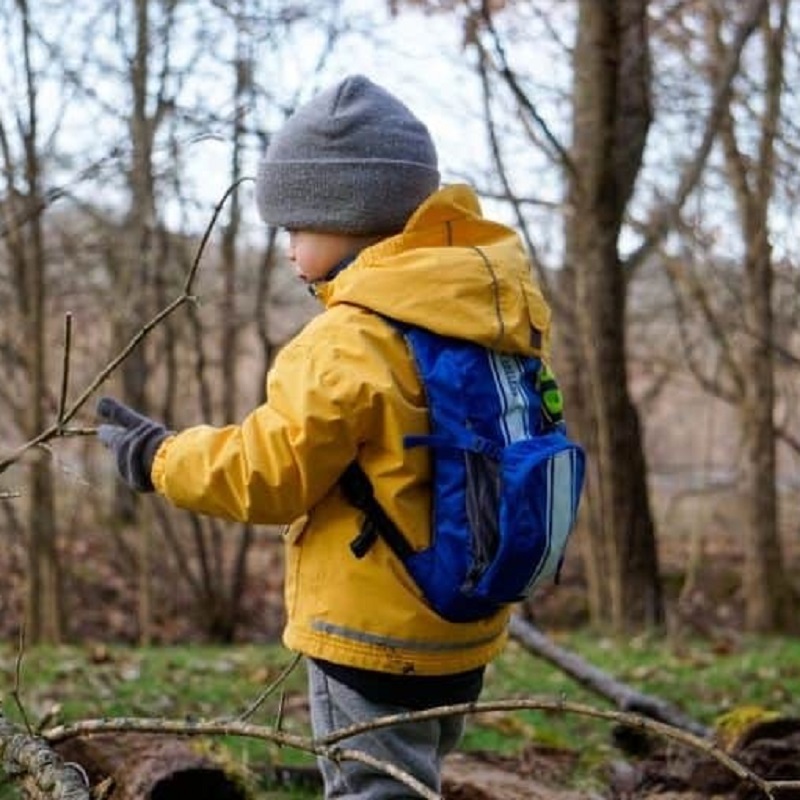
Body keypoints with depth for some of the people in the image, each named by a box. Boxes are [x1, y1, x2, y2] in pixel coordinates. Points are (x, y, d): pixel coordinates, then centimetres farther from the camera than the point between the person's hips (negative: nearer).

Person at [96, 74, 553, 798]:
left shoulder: (349, 344, -21)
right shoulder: (500, 306, 3)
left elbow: (267, 475, -16)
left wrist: (158, 457, -2)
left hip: (373, 634, -8)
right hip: (464, 630, 8)